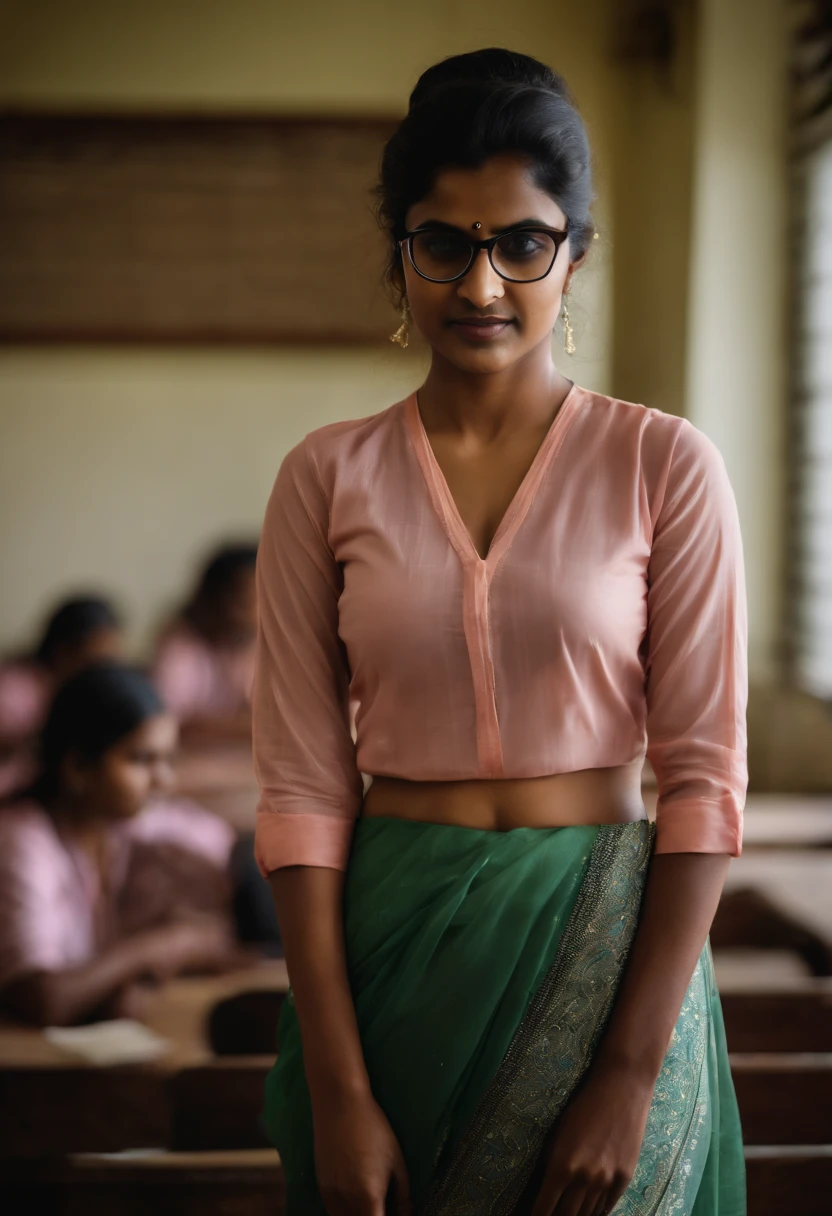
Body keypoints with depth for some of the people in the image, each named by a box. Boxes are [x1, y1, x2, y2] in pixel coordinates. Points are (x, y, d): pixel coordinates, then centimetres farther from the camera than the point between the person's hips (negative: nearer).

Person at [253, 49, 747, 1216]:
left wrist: (632, 1075, -12)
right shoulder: (328, 477, 0)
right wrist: (338, 1092, -9)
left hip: (608, 949, -1)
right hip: (388, 952, 1)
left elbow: (704, 780, -6)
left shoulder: (664, 466, -4)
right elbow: (302, 786, -3)